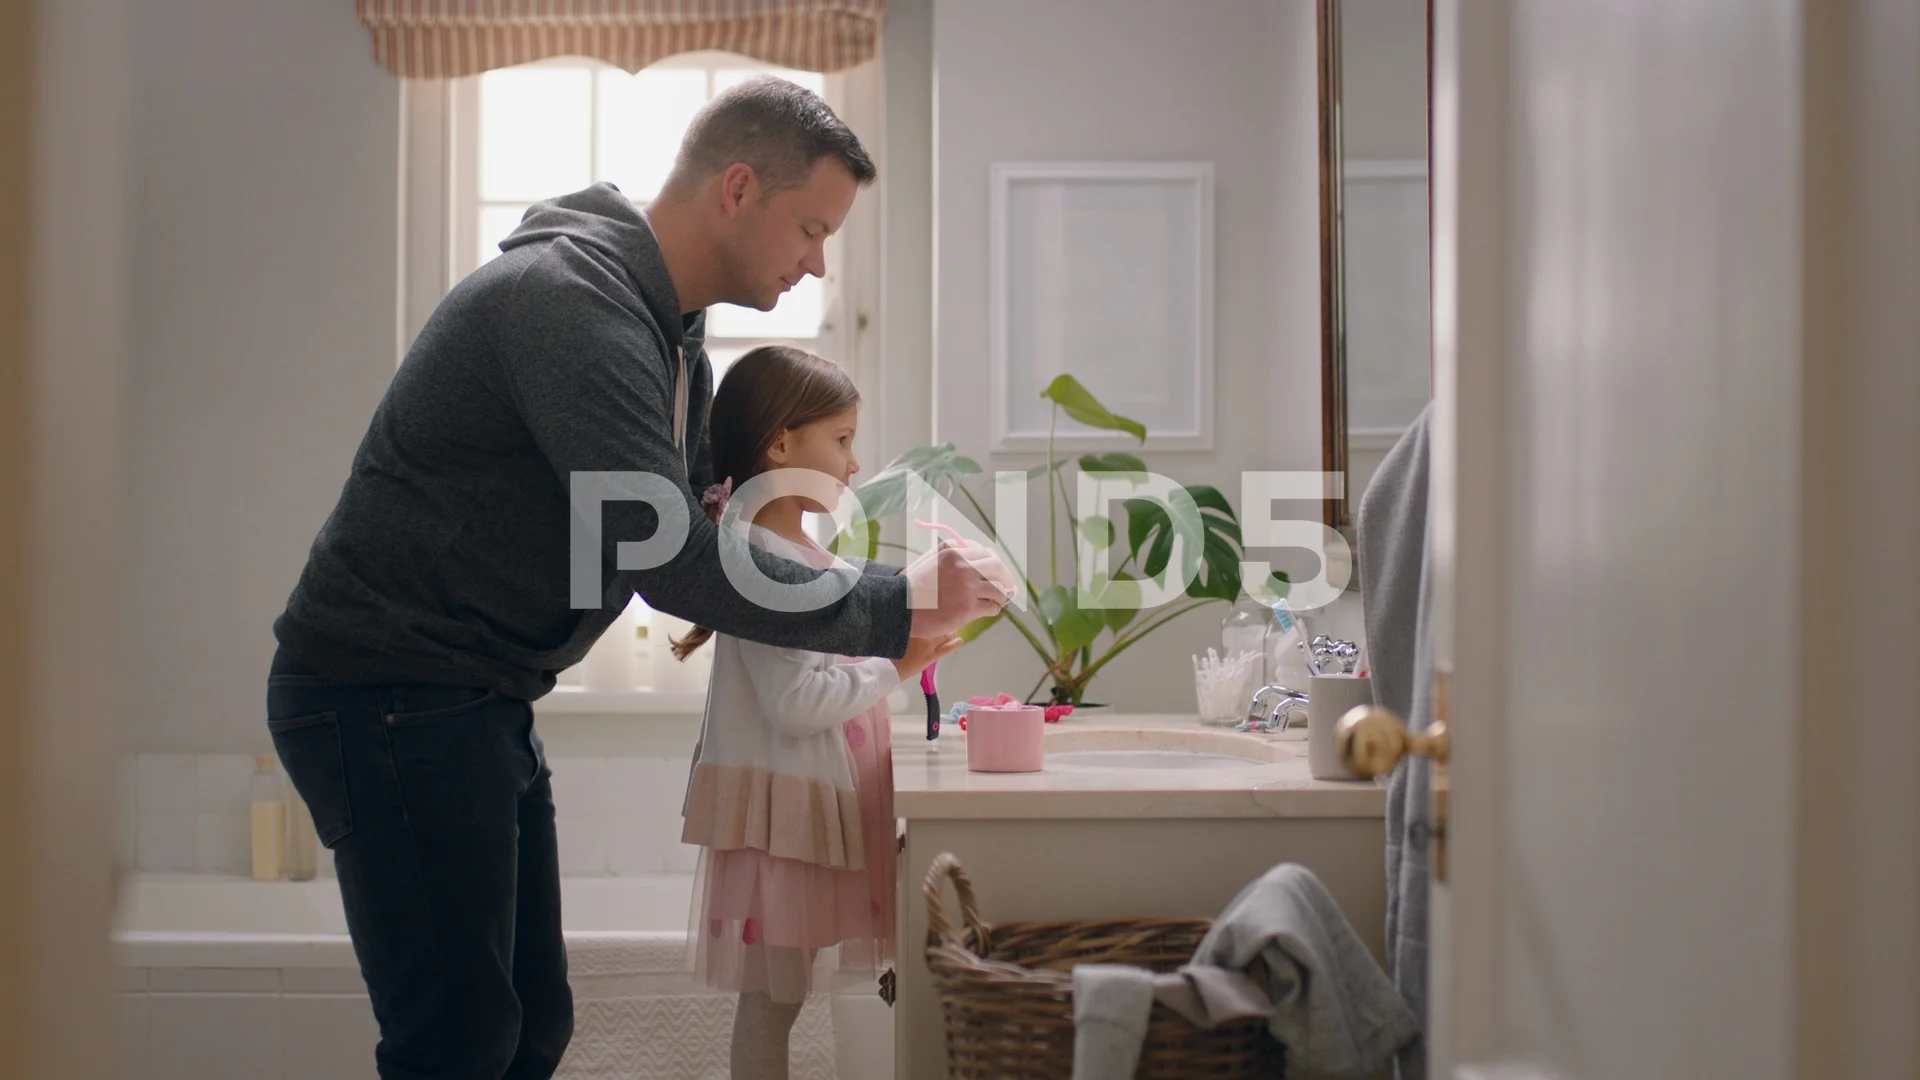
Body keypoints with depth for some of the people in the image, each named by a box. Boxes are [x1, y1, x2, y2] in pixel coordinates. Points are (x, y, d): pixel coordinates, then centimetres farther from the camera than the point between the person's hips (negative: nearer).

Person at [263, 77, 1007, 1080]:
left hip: (480, 698, 10)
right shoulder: (570, 301, -21)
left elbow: (700, 504, 20)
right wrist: (892, 607, -17)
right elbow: (671, 558, -26)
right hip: (385, 696, -10)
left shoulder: (668, 327, 12)